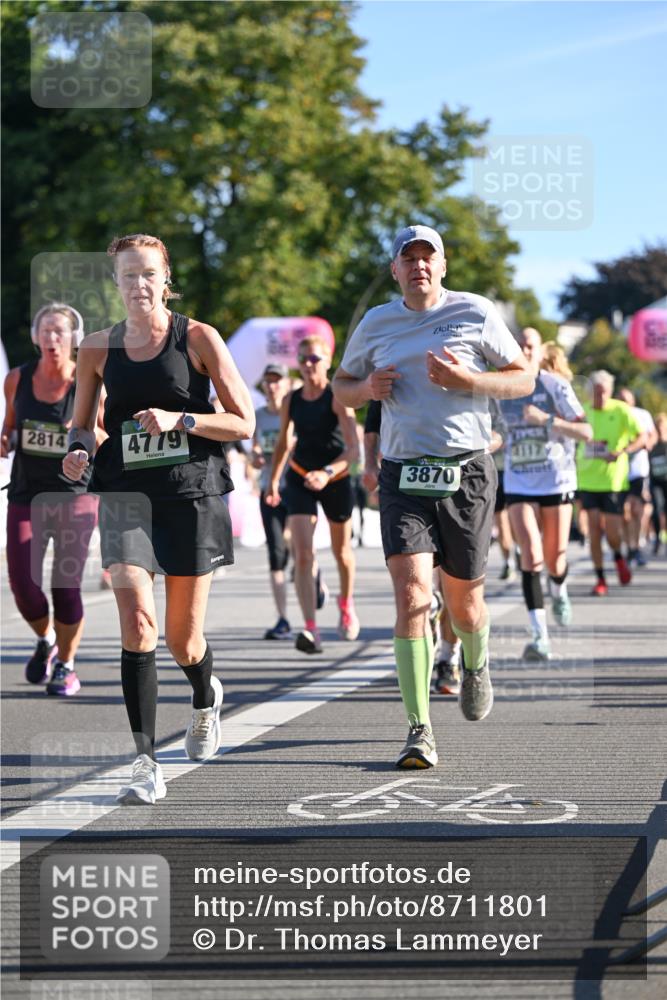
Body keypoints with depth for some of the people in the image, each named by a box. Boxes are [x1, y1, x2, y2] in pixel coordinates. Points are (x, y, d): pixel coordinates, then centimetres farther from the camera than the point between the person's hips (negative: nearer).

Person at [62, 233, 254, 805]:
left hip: (192, 493, -1)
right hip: (126, 494, 1)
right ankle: (146, 765, -16)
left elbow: (243, 422, -1)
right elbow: (81, 424, 18)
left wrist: (179, 419, -16)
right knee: (136, 622, -18)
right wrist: (78, 451, -6)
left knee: (183, 639, 6)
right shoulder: (99, 349, 7)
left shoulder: (198, 339, -1)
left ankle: (206, 699, 45)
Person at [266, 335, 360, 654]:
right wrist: (274, 480, 19)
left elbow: (353, 448, -26)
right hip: (299, 478, 2)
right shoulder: (291, 400, -3)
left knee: (341, 551, 18)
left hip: (336, 480, -2)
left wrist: (327, 472, -41)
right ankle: (311, 630, -23)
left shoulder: (337, 398, -17)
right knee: (302, 554, -15)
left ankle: (346, 603, 48)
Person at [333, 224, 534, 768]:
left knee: (464, 604, 8)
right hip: (403, 476, 1)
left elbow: (524, 378, 5)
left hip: (467, 473, -1)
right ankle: (419, 730, -15)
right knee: (412, 596, -16)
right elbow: (342, 387, 21)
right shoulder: (376, 323, 8)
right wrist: (367, 388, -4)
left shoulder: (476, 313, 1)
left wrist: (467, 380, -13)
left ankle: (476, 662, 46)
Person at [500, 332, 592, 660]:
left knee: (554, 560, 6)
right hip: (519, 485, 1)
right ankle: (540, 636, -16)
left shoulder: (555, 385, -8)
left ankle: (559, 592, 44)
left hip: (557, 482, -1)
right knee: (531, 555, -15)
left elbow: (586, 432, -14)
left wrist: (546, 419, -25)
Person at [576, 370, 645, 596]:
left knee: (612, 532, -4)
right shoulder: (583, 412, 5)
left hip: (613, 480, -2)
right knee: (594, 528, -4)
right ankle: (600, 579, 3)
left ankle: (619, 558, 30)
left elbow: (642, 438, -9)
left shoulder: (621, 411, -5)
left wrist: (623, 452, -26)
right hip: (588, 479, 2)